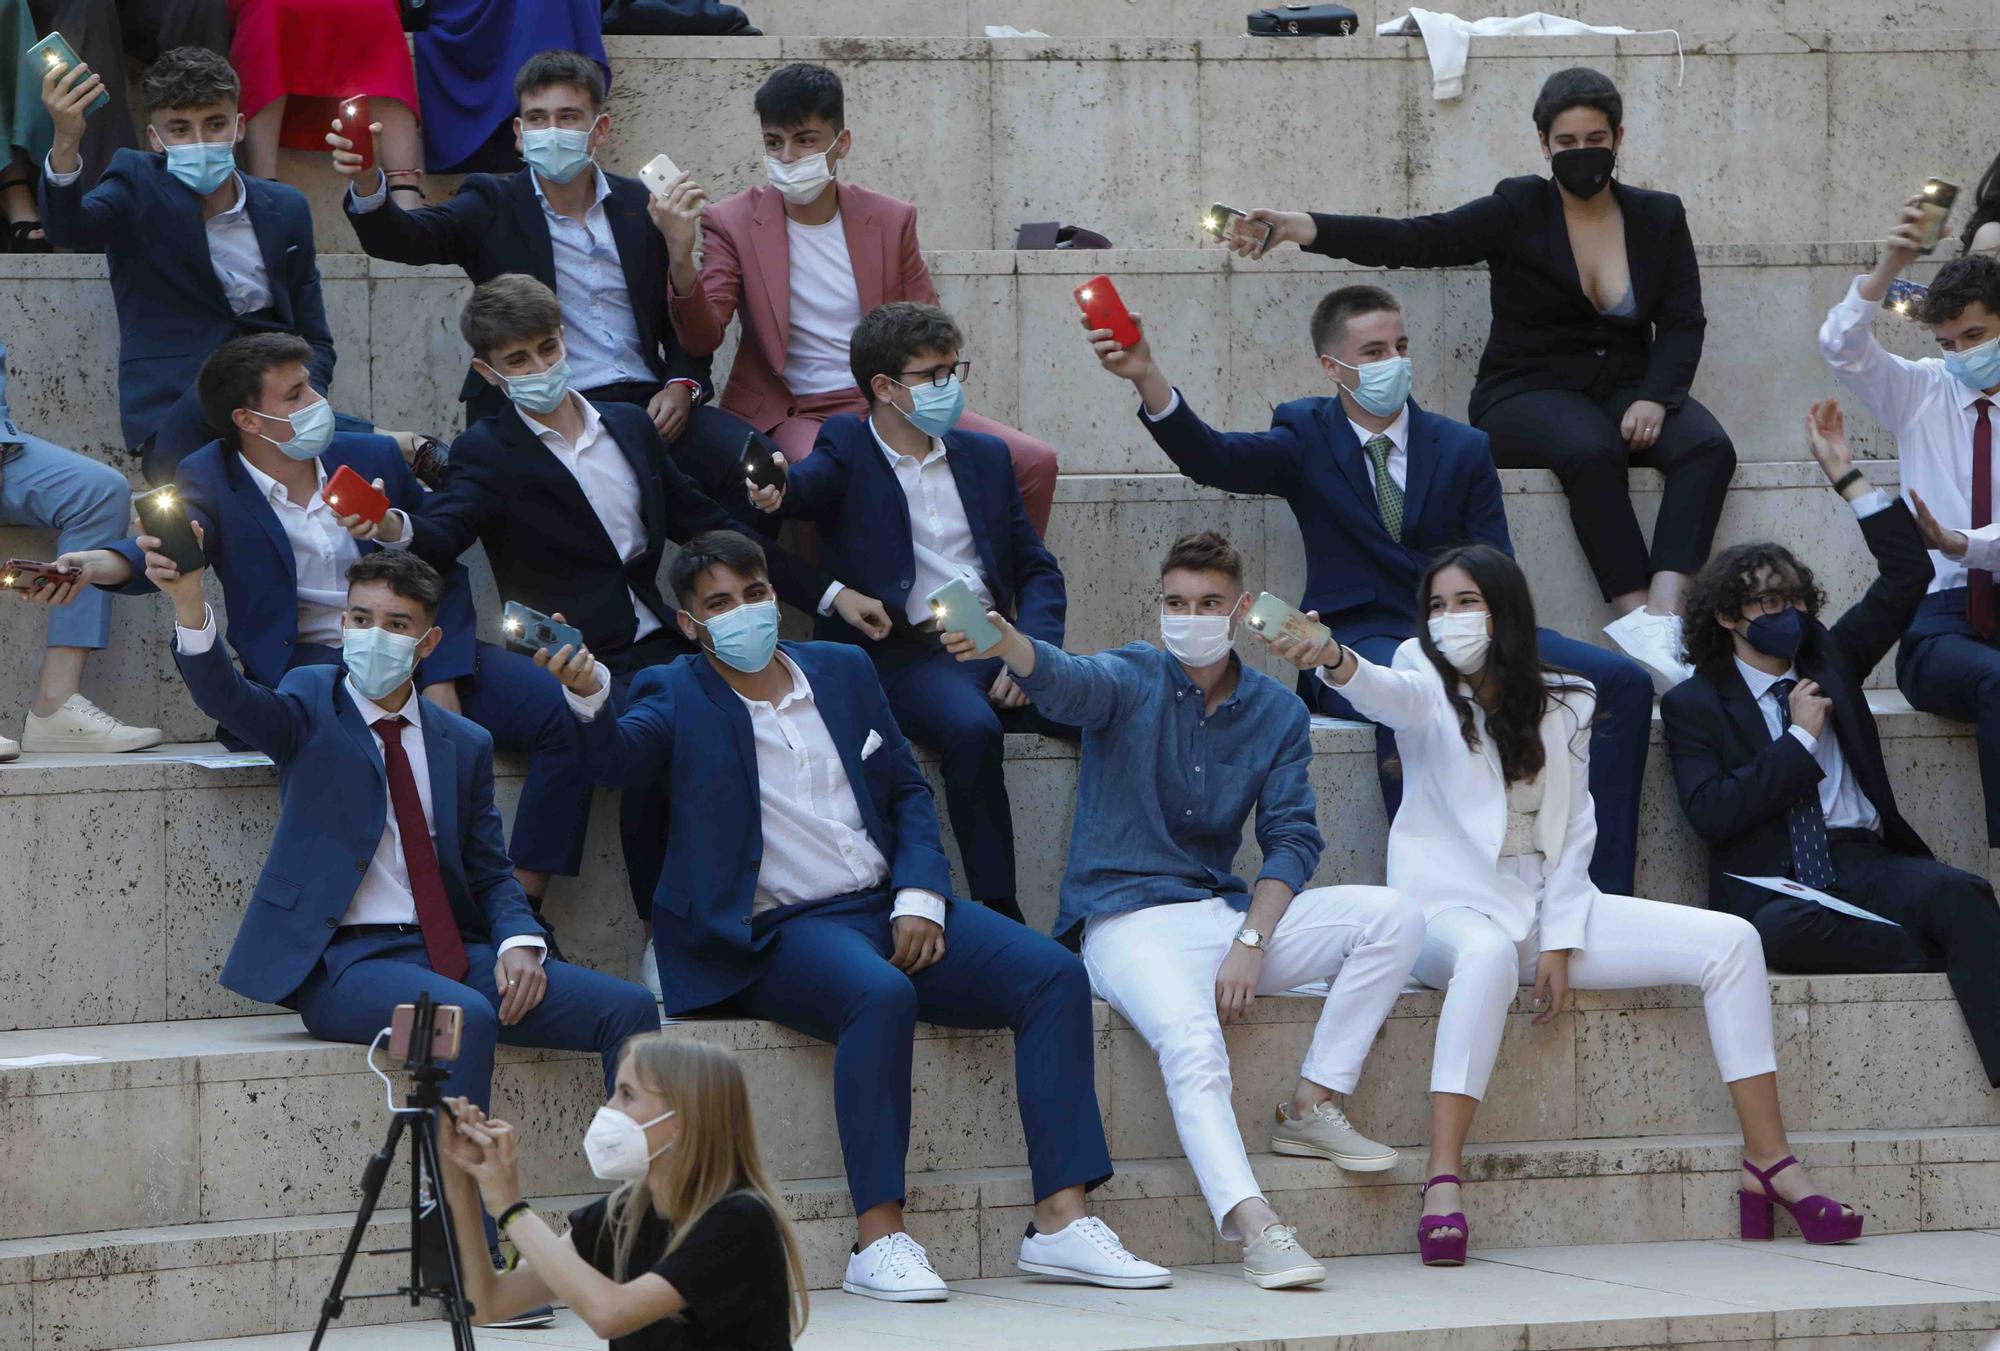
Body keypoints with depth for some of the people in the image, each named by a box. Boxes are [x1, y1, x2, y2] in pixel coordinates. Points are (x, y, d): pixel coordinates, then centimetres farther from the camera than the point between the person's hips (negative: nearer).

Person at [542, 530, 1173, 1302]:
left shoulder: (842, 671, 17)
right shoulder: (678, 697, 3)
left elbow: (908, 790, 19)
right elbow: (617, 756, -18)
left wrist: (919, 898, 2)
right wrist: (590, 700, -42)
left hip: (893, 911, 5)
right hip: (782, 933, -5)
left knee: (1055, 976, -15)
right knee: (880, 996, -37)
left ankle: (1060, 1221, -21)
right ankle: (878, 1240, -35)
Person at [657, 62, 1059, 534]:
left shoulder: (891, 221, 8)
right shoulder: (733, 223, 1)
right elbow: (702, 339, -10)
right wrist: (680, 260, -28)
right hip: (795, 414, -3)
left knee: (1034, 463, -14)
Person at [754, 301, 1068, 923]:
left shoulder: (984, 456, 21)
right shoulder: (847, 449, 7)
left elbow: (1038, 570, 19)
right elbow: (809, 482, -16)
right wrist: (775, 491, -42)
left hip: (996, 647, 5)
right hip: (906, 656, -5)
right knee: (973, 729, -37)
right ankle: (999, 916, -32)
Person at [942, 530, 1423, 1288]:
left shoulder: (1277, 713, 11)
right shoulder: (1133, 681, 0)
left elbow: (1293, 839, 4)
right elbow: (1063, 680, -23)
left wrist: (1250, 942, -13)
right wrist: (1005, 643, -48)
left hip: (1228, 913, 5)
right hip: (1128, 920, -5)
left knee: (1393, 917, -14)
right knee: (1191, 1041, -34)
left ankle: (1311, 1107, -9)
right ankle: (1253, 1227, -45)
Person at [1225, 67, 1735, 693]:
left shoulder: (1659, 217, 11)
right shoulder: (1520, 211, 2)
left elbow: (1683, 324, 6)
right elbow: (1416, 241, -9)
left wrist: (1654, 398, -14)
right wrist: (1307, 230, -23)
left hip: (1626, 391, 3)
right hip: (1527, 396, -3)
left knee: (1708, 448, -29)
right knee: (1589, 452, -38)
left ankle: (1663, 619, -43)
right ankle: (1639, 622, -42)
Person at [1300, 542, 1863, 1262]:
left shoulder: (1562, 703, 8)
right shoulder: (1428, 684, -2)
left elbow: (1573, 830, 6)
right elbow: (1388, 692, -27)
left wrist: (1558, 943, -7)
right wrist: (1333, 660, -51)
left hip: (1547, 905, 5)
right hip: (1450, 909, -5)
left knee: (1730, 940, -10)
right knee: (1489, 953, -42)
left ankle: (1769, 1162, -8)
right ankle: (1441, 1182, -46)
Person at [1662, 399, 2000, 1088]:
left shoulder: (1826, 659, 22)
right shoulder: (1694, 705, 9)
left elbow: (1907, 577, 16)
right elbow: (1711, 813, -7)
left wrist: (1846, 474, 9)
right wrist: (1800, 738, -3)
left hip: (1862, 862, 4)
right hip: (1770, 883, -4)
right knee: (1784, 927, -42)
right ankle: (1938, 956, -26)